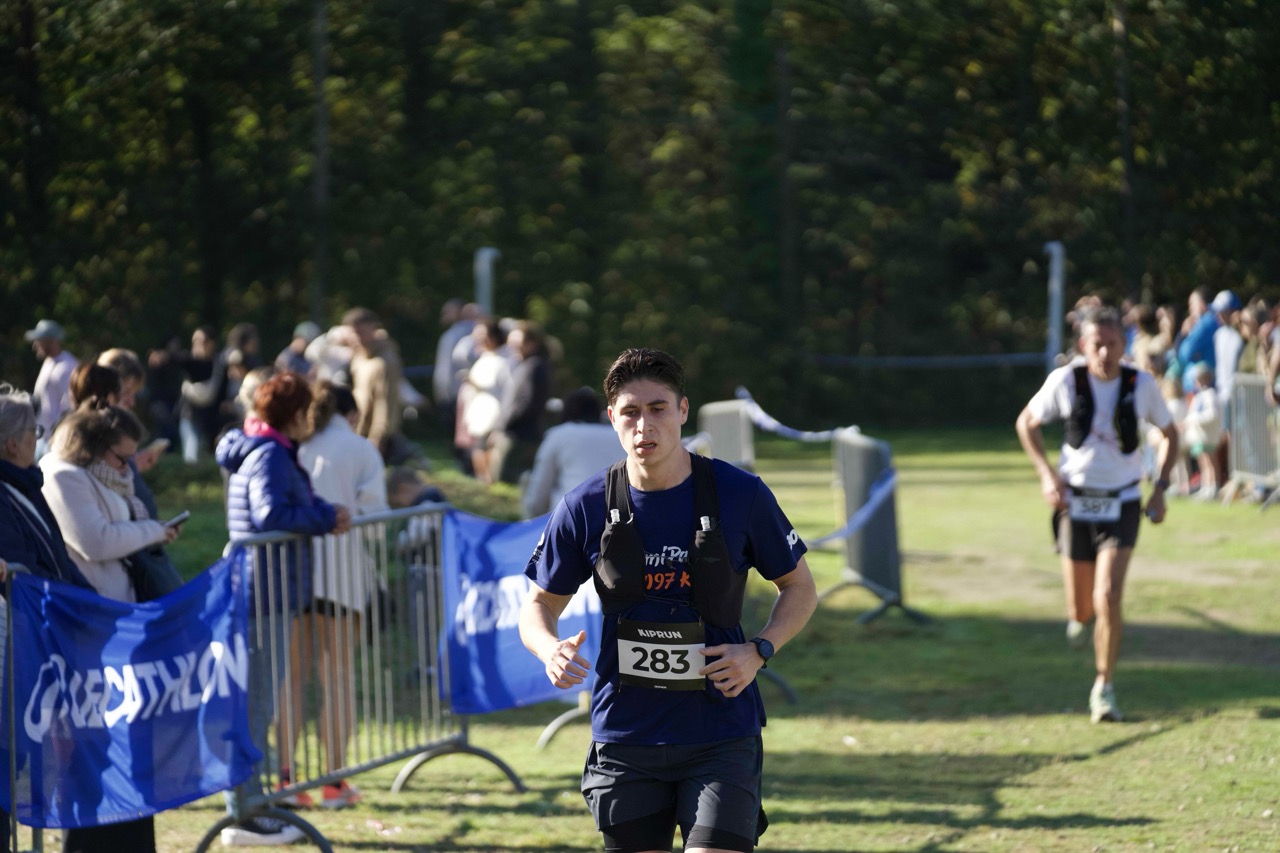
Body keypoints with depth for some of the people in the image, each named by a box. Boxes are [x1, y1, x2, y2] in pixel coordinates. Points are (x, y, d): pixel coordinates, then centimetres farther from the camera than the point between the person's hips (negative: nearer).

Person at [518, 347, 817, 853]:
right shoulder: (585, 508, -2)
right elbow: (541, 603, 9)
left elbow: (799, 588, 8)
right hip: (625, 732, 2)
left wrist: (759, 651, -10)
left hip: (721, 732, -2)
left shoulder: (741, 495, -5)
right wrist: (549, 649, -14)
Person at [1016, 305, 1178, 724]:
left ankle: (1104, 690, -1)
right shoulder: (1065, 381, -10)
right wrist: (1048, 476, -6)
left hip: (1121, 504, -1)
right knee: (1082, 609, 7)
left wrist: (1160, 488, -1)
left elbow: (1169, 434, 9)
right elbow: (1027, 423, 5)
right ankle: (1079, 615, 47)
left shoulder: (1142, 385, -8)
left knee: (1108, 599, -17)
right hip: (1076, 502, 1)